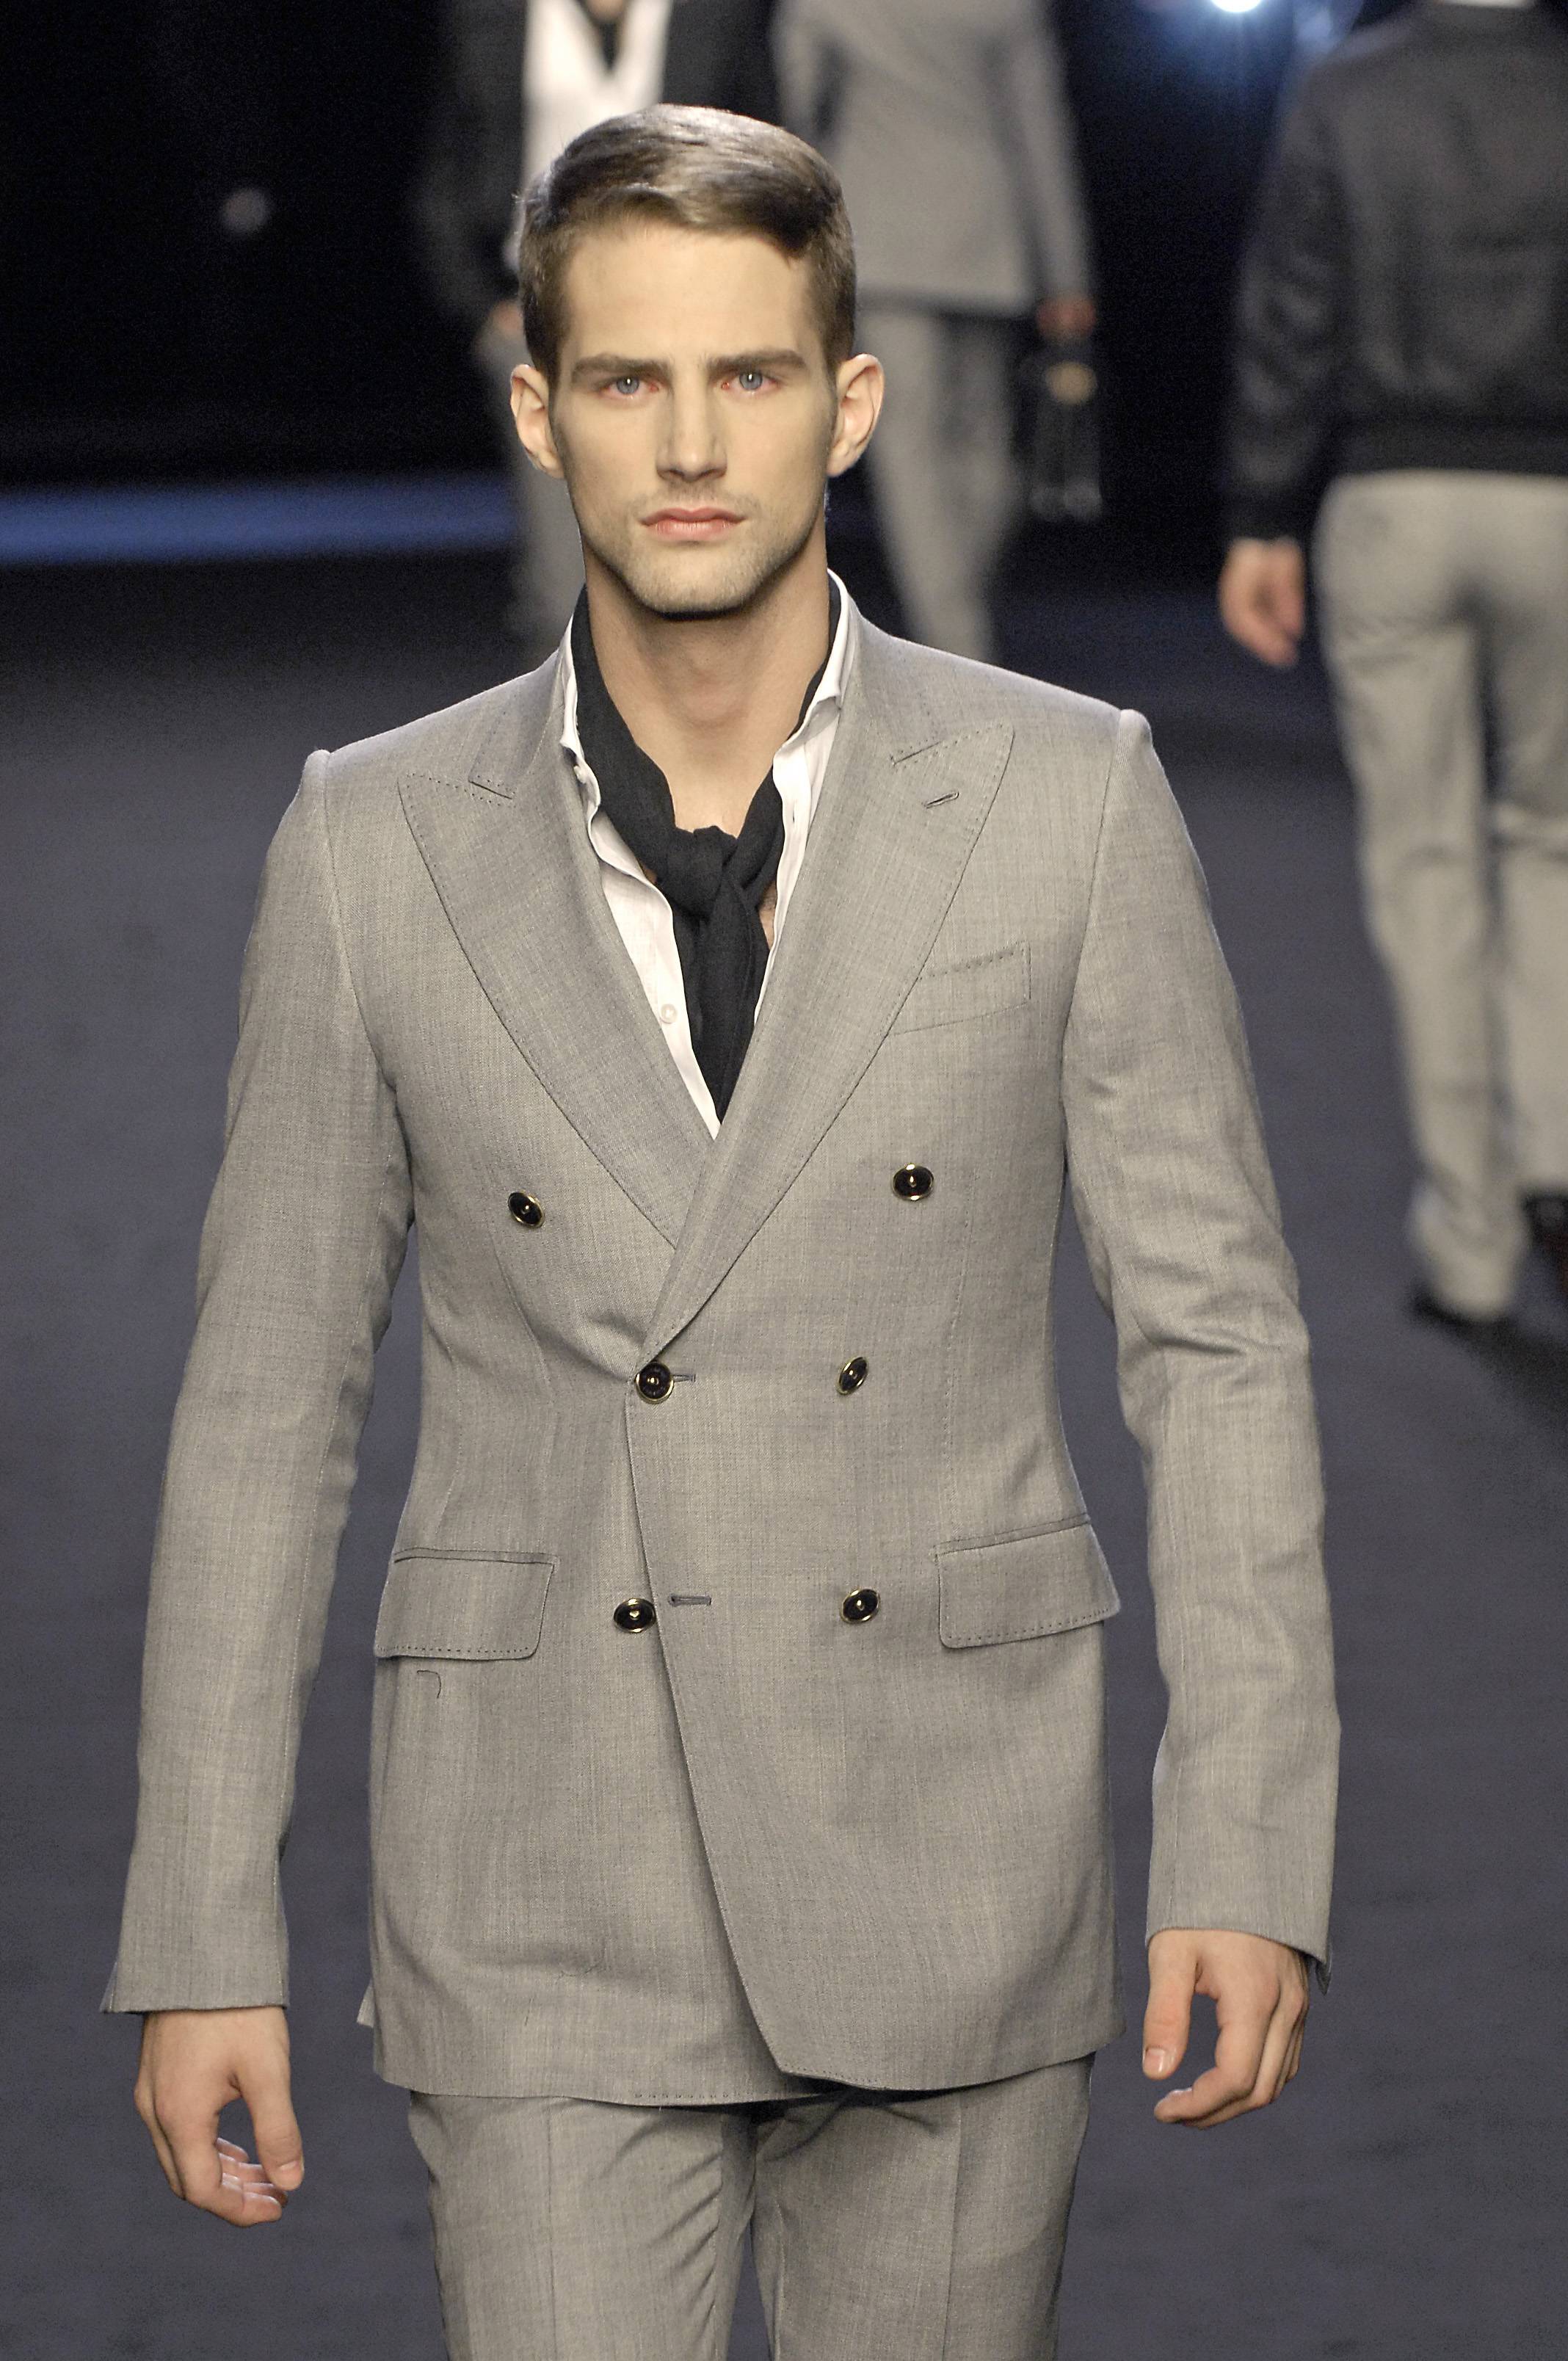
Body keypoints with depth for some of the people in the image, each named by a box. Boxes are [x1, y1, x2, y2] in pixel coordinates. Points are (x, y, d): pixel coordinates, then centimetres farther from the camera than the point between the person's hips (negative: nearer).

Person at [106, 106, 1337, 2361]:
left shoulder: (1068, 801, -3)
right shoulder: (375, 845, -1)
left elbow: (1216, 1333, 1)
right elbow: (267, 1395, 4)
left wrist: (1250, 1848, -6)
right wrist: (201, 1937, 1)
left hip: (952, 1880, 0)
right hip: (547, 1913, 0)